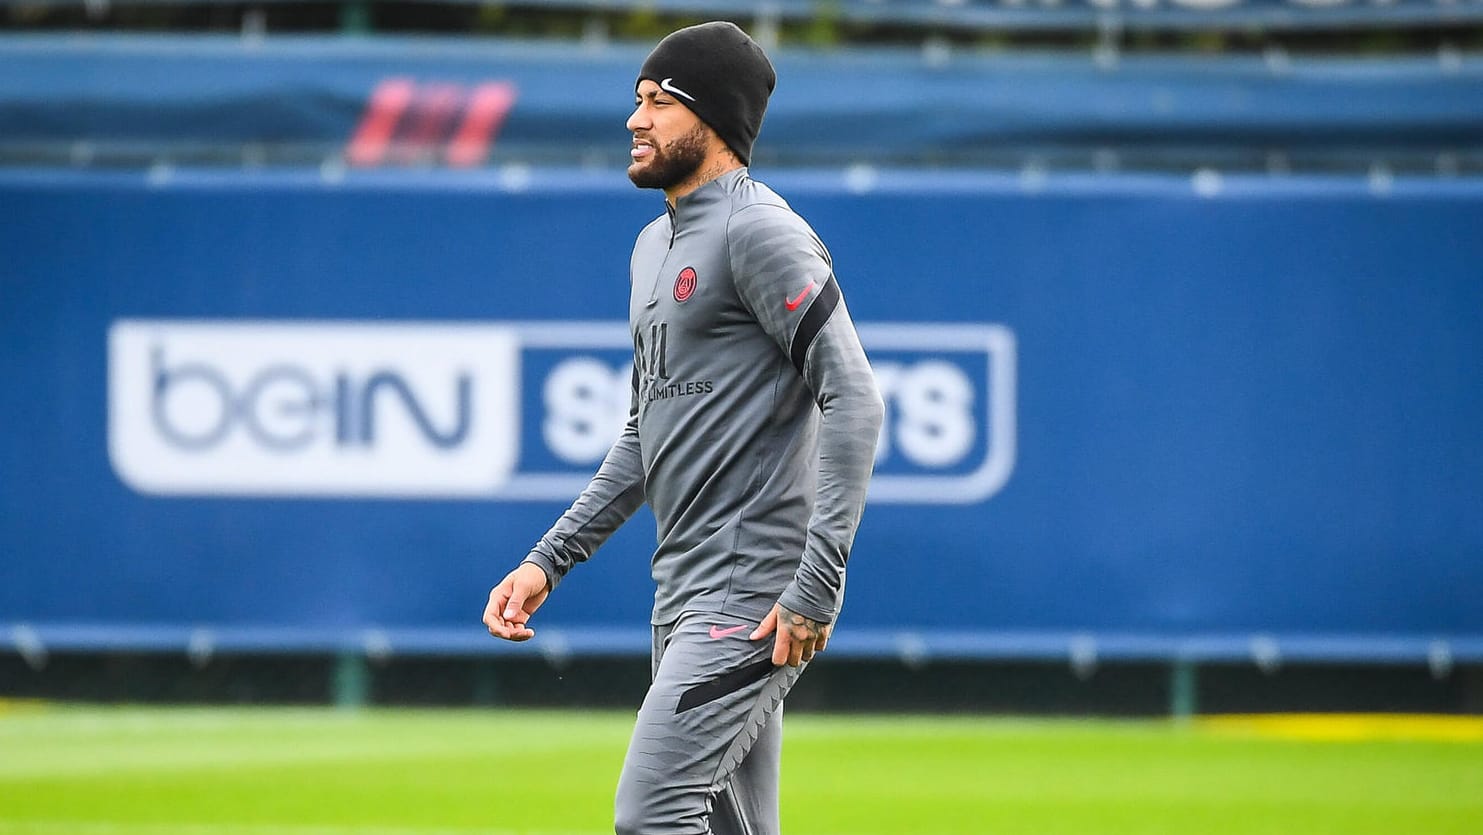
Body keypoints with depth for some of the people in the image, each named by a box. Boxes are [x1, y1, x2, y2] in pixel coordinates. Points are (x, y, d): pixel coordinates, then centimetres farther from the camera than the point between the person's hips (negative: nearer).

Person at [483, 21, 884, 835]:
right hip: (683, 599, 10)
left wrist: (817, 586, -24)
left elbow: (854, 400, -19)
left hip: (752, 596, -10)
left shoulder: (760, 231, -11)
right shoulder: (655, 246, 19)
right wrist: (548, 560, 18)